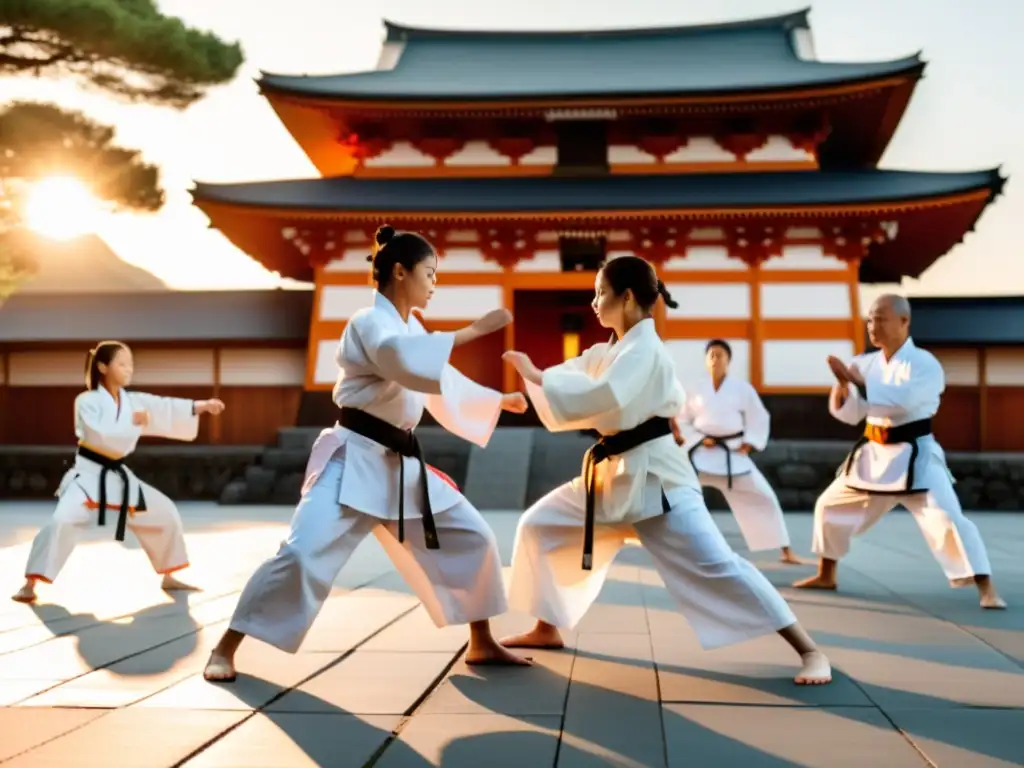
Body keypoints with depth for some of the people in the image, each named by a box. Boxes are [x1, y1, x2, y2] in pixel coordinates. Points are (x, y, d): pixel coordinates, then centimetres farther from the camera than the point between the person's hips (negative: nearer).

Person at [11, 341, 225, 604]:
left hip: (119, 476, 6)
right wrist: (132, 422, -22)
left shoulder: (134, 401, 5)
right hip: (89, 475, -6)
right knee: (62, 521, -27)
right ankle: (30, 583, -14)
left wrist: (201, 406, -16)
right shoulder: (87, 401, -11)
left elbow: (167, 409, -5)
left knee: (165, 513, 9)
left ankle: (168, 577, 24)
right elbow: (99, 434, -26)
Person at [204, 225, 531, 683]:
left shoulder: (411, 329, 15)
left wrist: (501, 401, 22)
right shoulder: (370, 322, -11)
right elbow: (409, 362, -33)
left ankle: (482, 645, 20)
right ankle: (225, 649, -4)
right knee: (304, 554, -18)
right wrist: (474, 331, -31)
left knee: (471, 538, 7)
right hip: (353, 460, -9)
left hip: (403, 465, 9)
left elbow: (444, 387, 26)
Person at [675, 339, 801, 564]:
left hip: (733, 454, 0)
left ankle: (786, 551, 11)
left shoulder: (742, 388, -2)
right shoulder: (696, 389, -2)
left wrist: (747, 446, -7)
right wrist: (699, 440, -9)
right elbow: (683, 421, 5)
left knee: (763, 497, -2)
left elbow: (759, 419, 4)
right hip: (703, 454, 0)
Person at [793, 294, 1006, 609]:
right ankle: (826, 576, 31)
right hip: (873, 454, 6)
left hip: (915, 456, -6)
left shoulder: (924, 363, -13)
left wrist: (860, 382, -26)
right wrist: (842, 386, -16)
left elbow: (903, 401, -30)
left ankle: (986, 589, -11)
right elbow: (849, 414, 4)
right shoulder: (867, 363, 4)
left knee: (947, 518, -19)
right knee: (830, 505, 13)